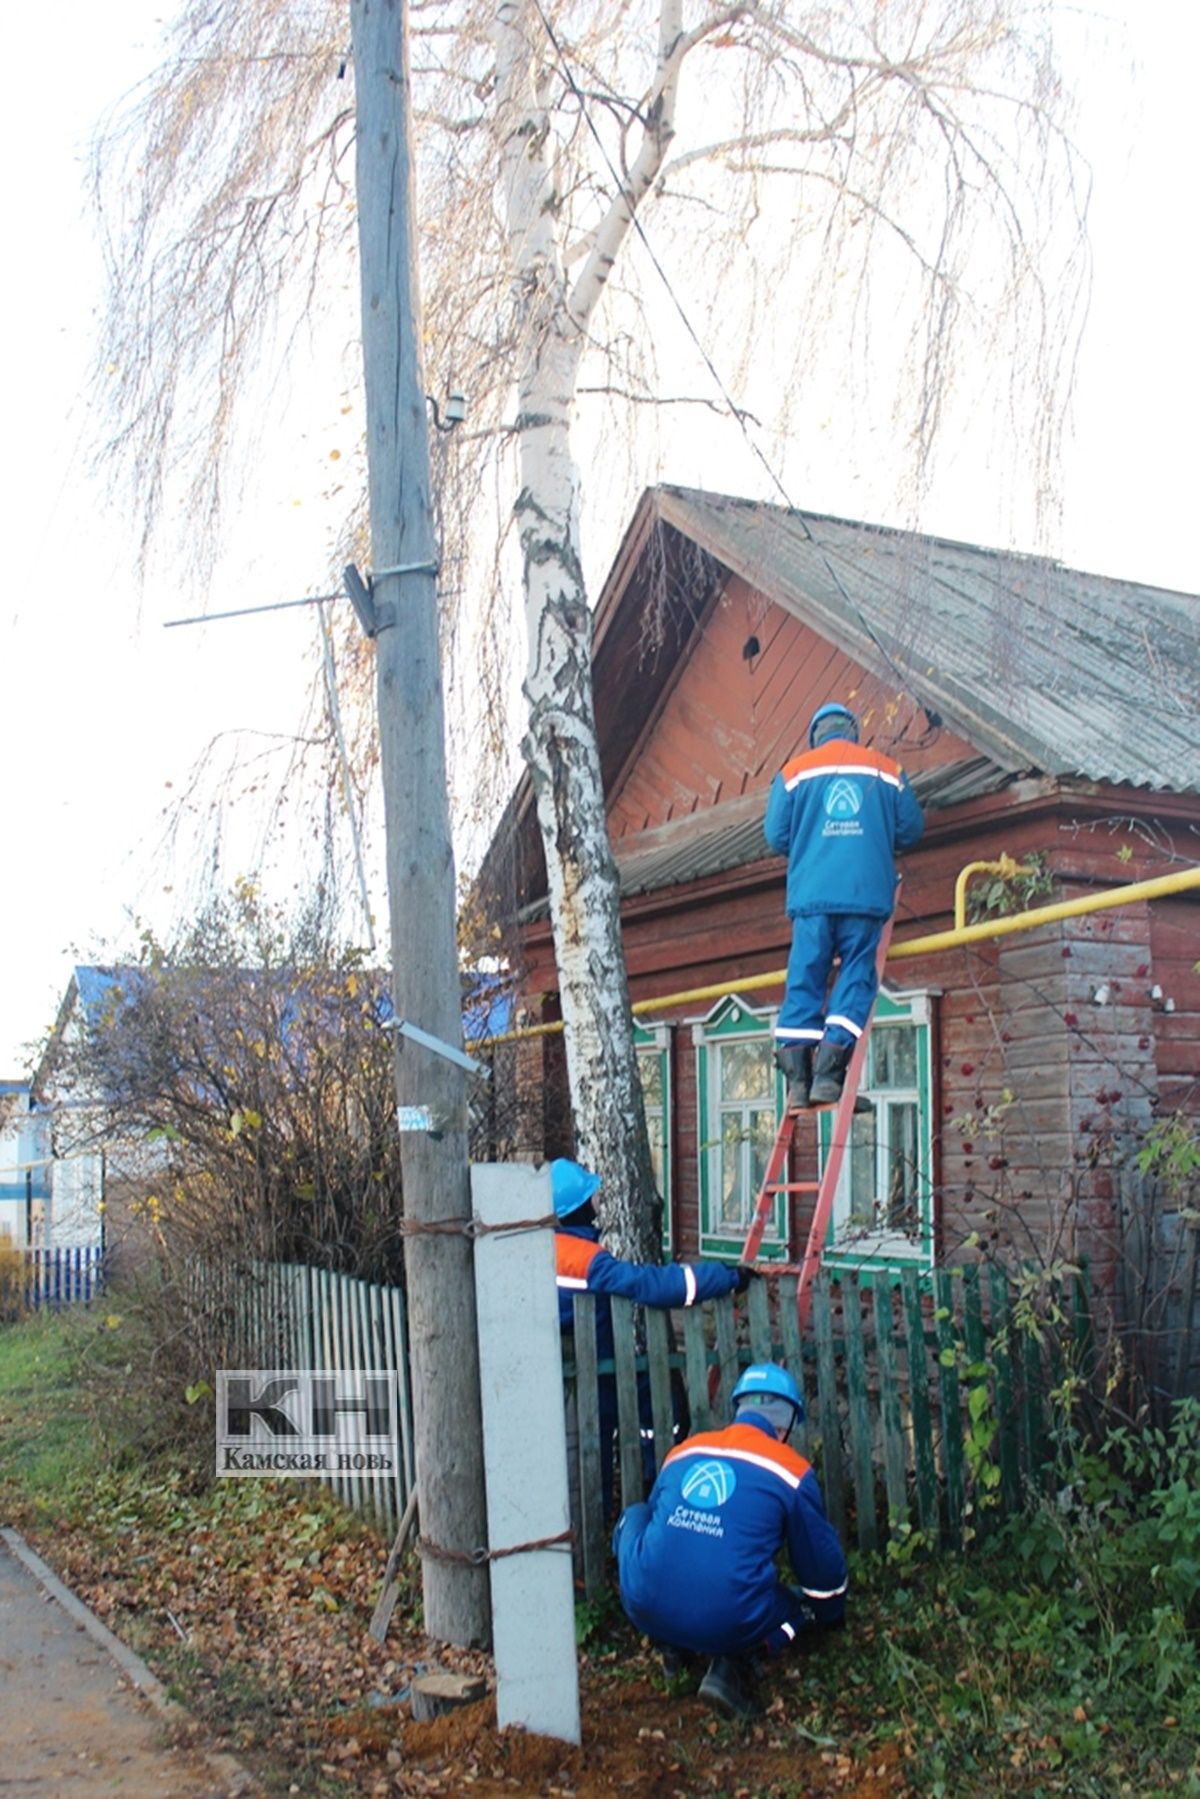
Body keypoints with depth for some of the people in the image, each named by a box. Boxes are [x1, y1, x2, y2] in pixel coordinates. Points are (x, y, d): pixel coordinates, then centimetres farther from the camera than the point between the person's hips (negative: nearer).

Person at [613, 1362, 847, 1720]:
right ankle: (734, 1663, -3)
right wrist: (831, 1616, 39)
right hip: (728, 1627, -3)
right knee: (803, 1606, 25)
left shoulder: (683, 1452, 15)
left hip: (646, 1610, 3)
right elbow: (822, 1565, 16)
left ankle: (673, 1647, 19)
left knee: (634, 1517, 30)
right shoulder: (792, 1471, 5)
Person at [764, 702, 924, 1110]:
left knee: (803, 982, 4)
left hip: (812, 895, 0)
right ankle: (827, 1073, -8)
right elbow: (911, 830, 13)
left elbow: (776, 835, 6)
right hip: (868, 894, 0)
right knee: (856, 980, 3)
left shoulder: (794, 771, 9)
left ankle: (797, 1077, -3)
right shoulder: (886, 770, 12)